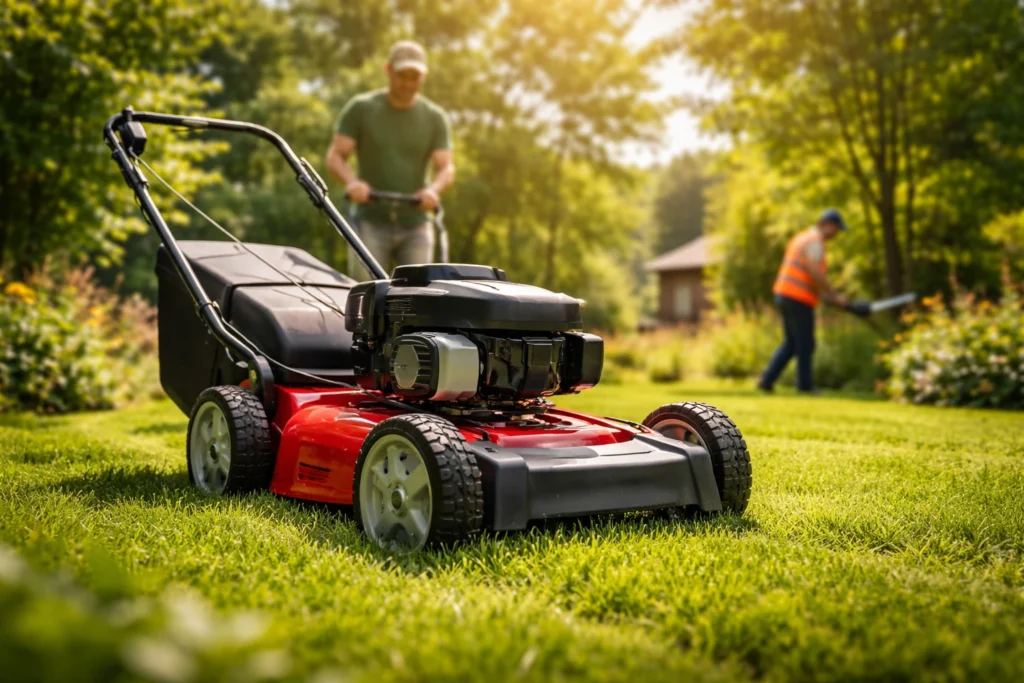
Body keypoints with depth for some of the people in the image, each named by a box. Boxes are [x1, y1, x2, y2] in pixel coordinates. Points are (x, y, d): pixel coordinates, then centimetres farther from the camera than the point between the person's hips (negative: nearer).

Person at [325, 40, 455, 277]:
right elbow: (335, 155, -1)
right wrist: (351, 181, -24)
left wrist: (433, 189, -25)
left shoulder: (435, 117, 6)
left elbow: (446, 167, -1)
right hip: (371, 221, -1)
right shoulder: (361, 108, 2)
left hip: (415, 225, 2)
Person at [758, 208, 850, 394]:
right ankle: (805, 386, 9)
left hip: (784, 295, 9)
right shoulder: (815, 241, -12)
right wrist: (835, 296, -14)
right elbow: (815, 273, -23)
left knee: (790, 344, 15)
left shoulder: (801, 238, 19)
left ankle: (767, 379, 8)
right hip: (799, 299, -9)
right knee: (805, 345, 2)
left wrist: (825, 295, 18)